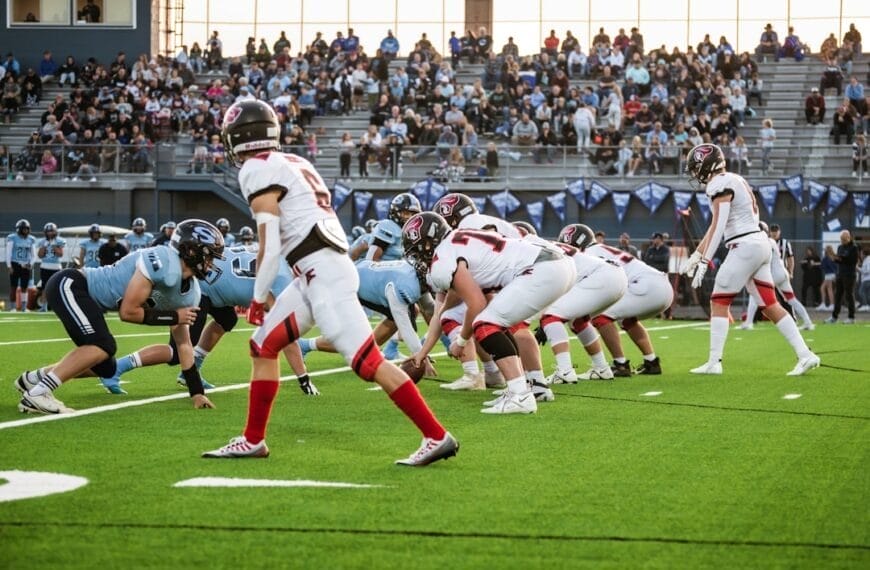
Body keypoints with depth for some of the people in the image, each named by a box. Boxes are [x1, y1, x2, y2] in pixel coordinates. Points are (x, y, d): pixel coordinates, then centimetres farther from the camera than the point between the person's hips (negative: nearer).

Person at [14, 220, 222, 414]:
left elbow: (183, 343, 13)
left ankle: (33, 378, 23)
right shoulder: (163, 264, -26)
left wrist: (197, 393, 10)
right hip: (69, 285, -10)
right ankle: (37, 394, -21)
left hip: (87, 298, 10)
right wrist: (174, 317, -14)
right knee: (103, 346, -25)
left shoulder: (190, 294, 4)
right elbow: (128, 312, -23)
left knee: (105, 368, 11)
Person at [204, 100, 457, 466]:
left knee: (367, 361, -13)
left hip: (322, 272, -10)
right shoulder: (292, 163, 21)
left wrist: (258, 297, -1)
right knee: (263, 346, 16)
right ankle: (253, 441, 21)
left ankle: (437, 437, -15)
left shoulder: (257, 170, -6)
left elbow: (270, 244, -11)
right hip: (316, 274, 10)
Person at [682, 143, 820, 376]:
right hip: (760, 244, 9)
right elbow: (715, 227, 24)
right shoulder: (736, 181, 19)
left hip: (745, 246, -9)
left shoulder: (721, 184, -10)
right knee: (770, 305, 7)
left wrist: (704, 262, -19)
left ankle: (714, 362, -2)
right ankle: (805, 355, 2)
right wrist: (696, 254, 26)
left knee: (719, 303, -1)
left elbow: (718, 227, -18)